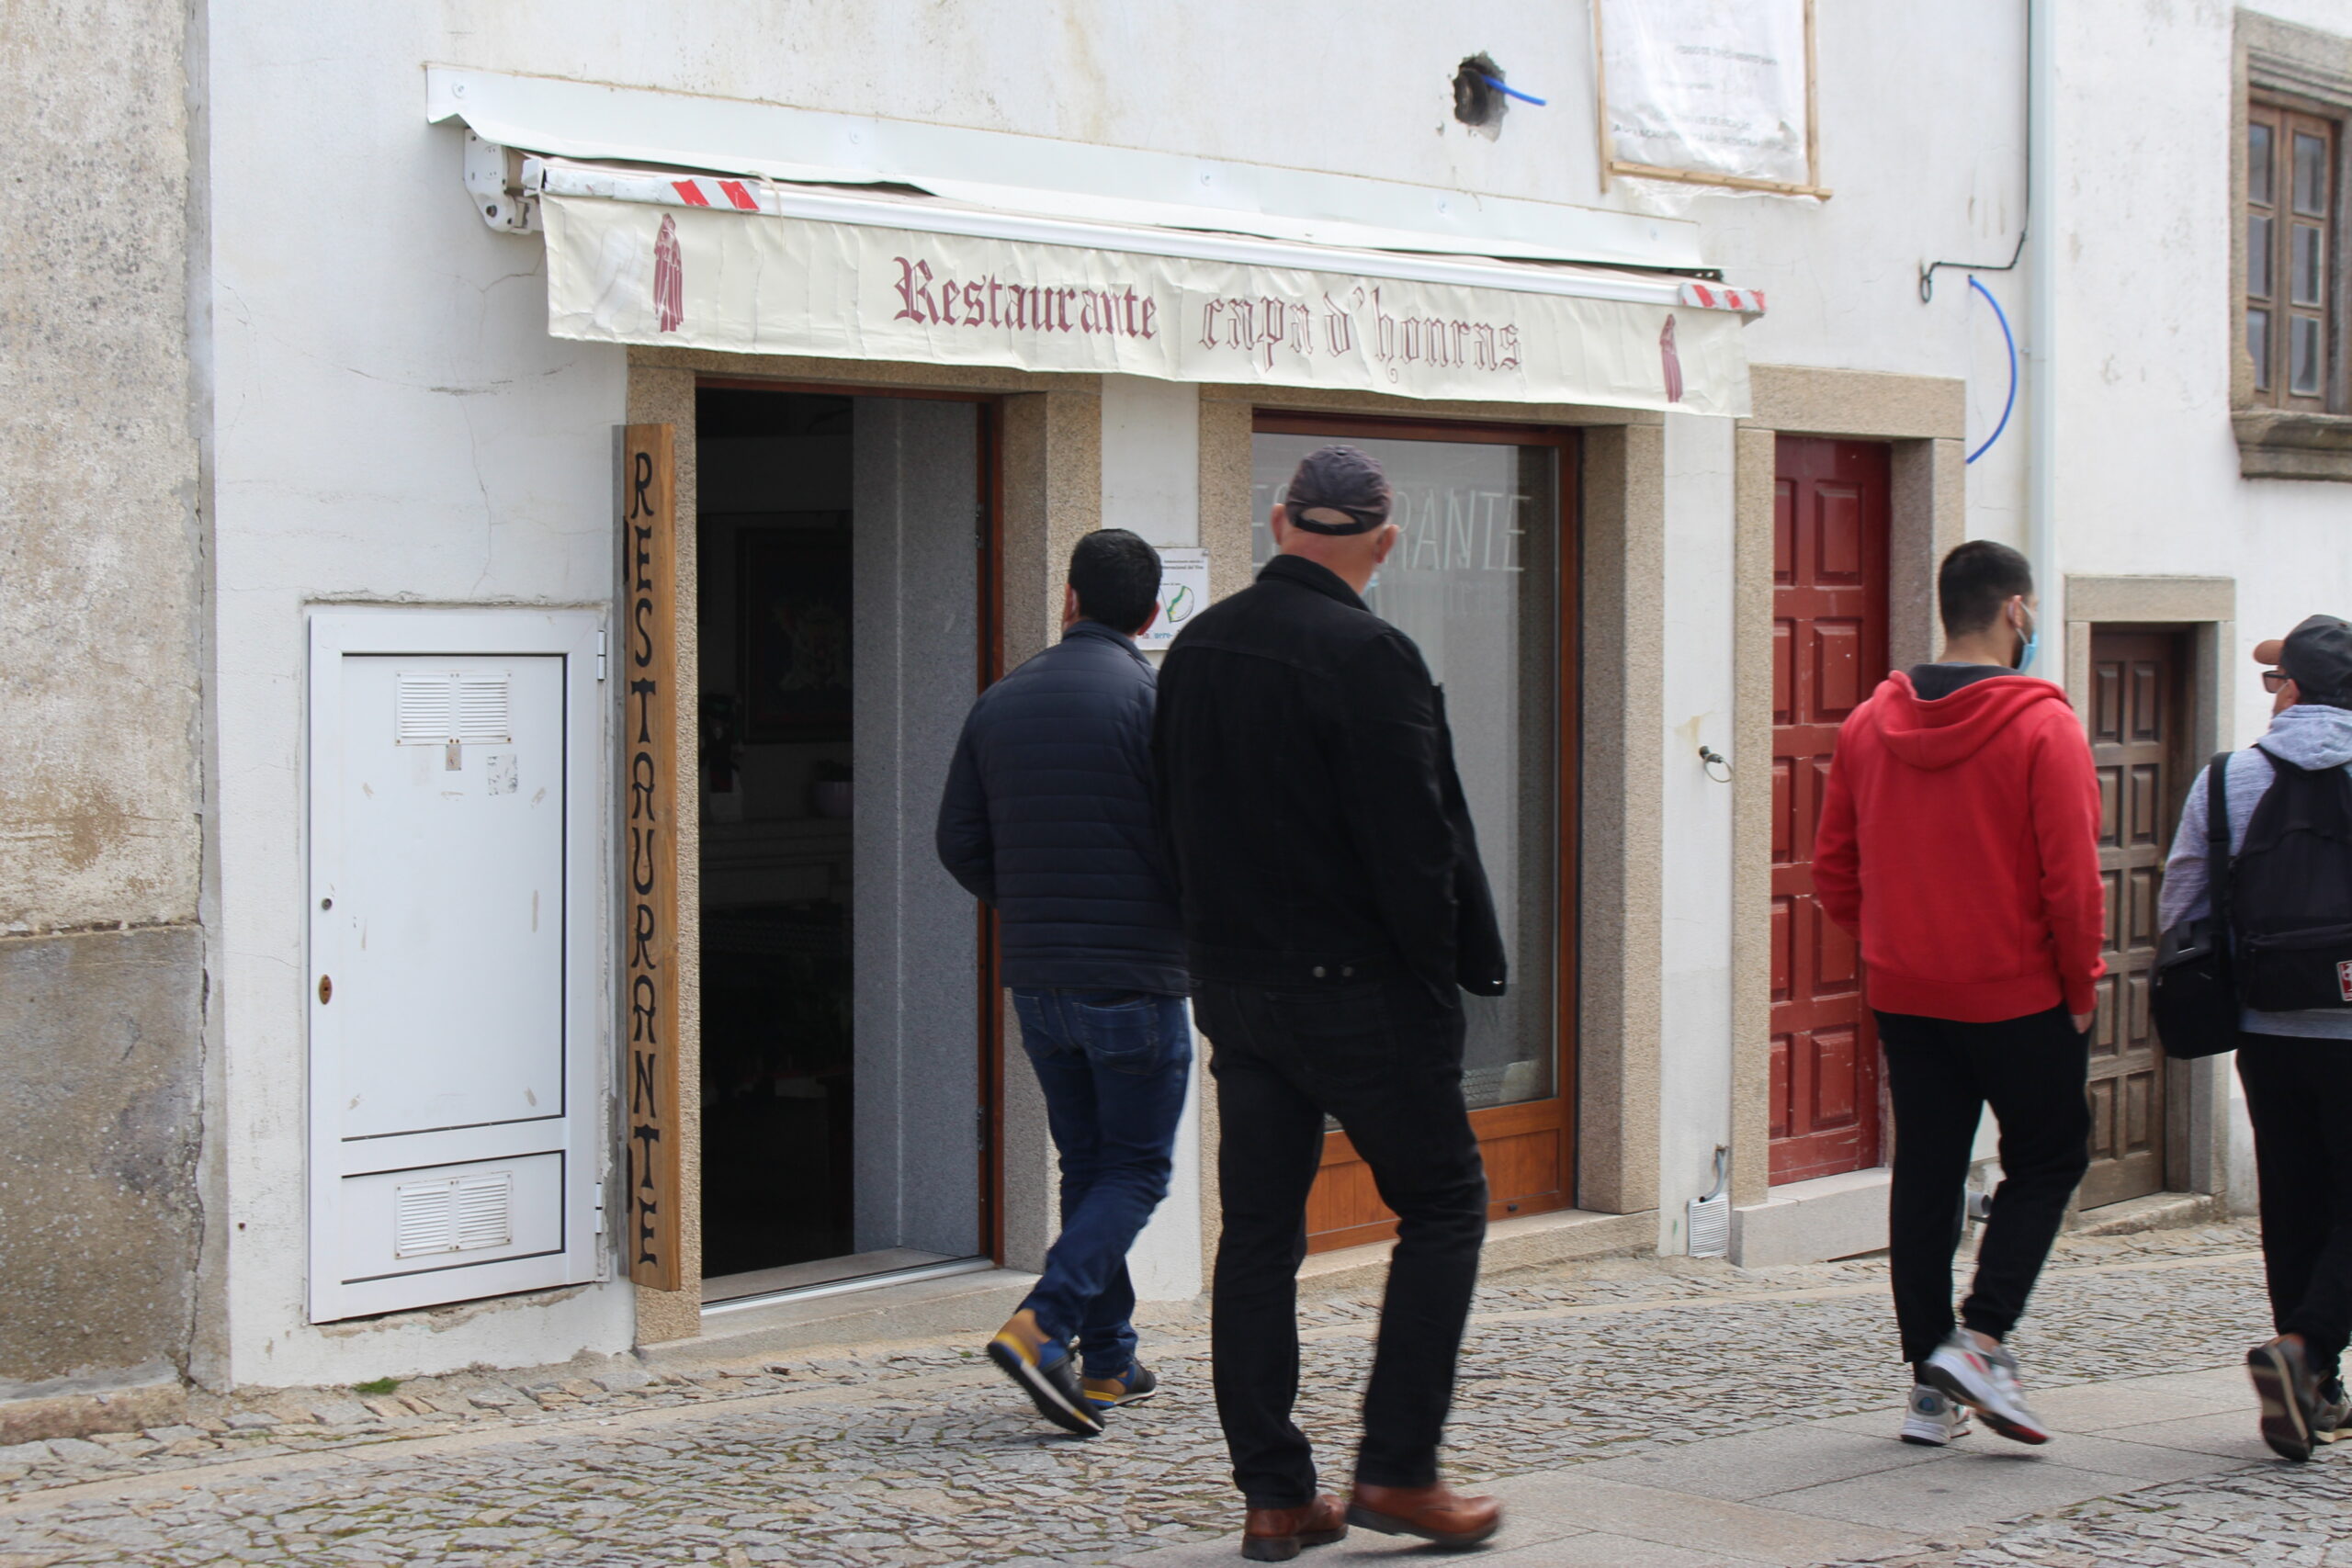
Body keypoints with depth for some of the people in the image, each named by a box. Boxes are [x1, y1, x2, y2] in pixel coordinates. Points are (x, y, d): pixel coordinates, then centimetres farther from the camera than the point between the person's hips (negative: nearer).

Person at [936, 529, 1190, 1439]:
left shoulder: (1001, 703, 6)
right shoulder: (1154, 698, -11)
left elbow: (959, 844, 9)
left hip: (1036, 980, 6)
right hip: (1135, 978, -5)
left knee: (1086, 1163, 15)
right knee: (1135, 1168, 2)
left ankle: (1106, 1363, 17)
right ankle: (1043, 1326, -15)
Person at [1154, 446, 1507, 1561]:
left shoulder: (1197, 648, 8)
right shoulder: (1366, 655, -16)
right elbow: (1410, 843, -18)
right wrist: (1441, 981, -6)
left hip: (1234, 990, 7)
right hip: (1357, 988, -7)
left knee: (1258, 1231, 10)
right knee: (1442, 1207, 8)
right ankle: (1396, 1470, 4)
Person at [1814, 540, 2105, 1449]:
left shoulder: (1870, 724, 3)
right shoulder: (2042, 726, -13)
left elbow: (1833, 872, 8)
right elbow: (2072, 879, -14)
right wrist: (2080, 988, -4)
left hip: (1904, 997, 5)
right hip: (2021, 997, -5)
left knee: (1924, 1179, 9)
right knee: (2047, 1161, 11)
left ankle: (1930, 1387, 11)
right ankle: (1980, 1340, -3)